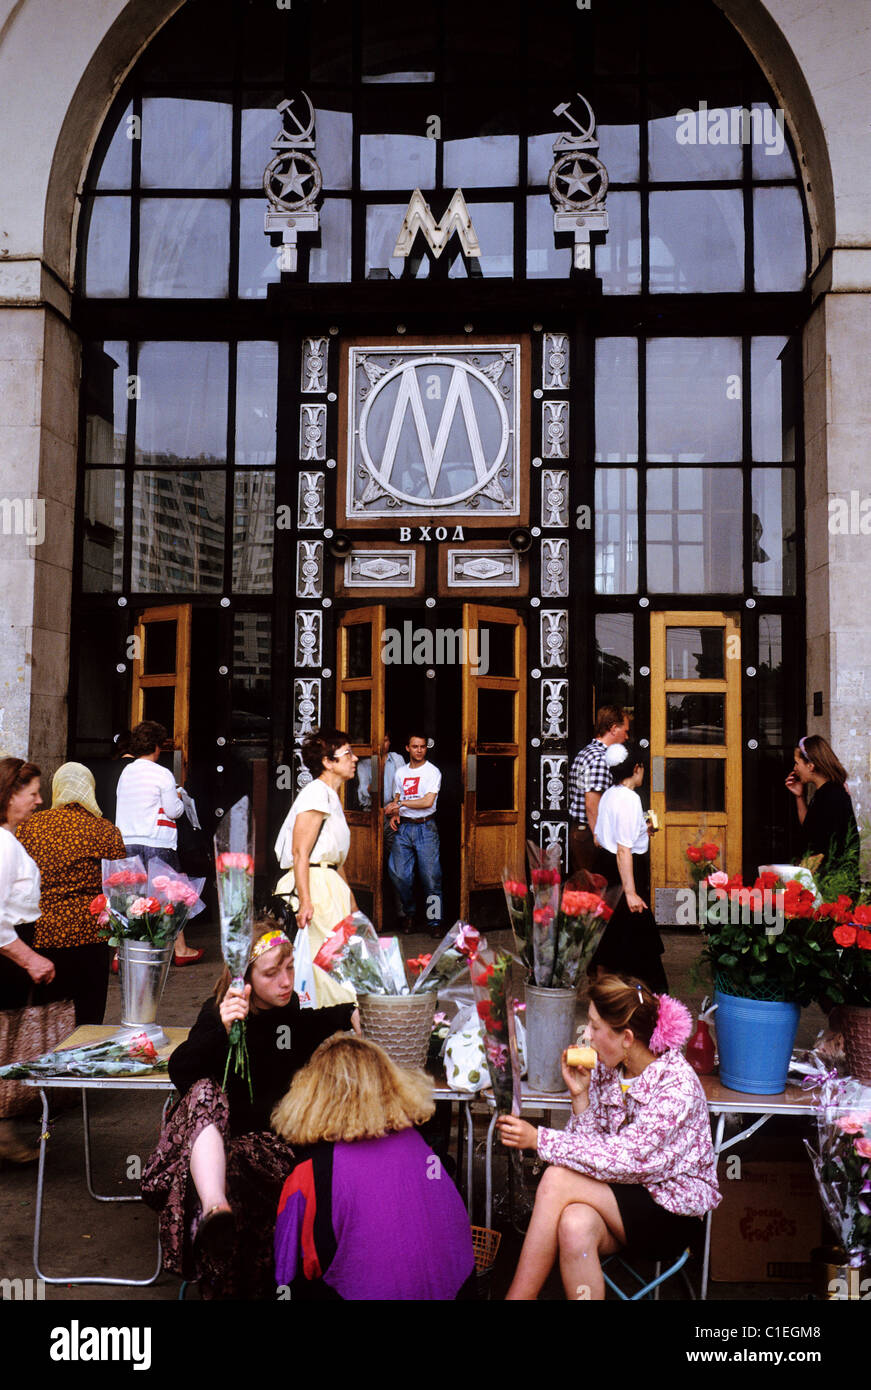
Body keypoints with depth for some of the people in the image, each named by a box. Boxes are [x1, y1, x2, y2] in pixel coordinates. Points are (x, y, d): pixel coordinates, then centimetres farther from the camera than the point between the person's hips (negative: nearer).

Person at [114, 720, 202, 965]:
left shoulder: (125, 772, 9)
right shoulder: (162, 774, -9)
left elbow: (123, 806, 14)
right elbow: (174, 811, -8)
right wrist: (178, 798, 12)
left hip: (127, 842, 5)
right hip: (156, 843, -5)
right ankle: (180, 949, 16)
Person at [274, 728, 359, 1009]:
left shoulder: (331, 796, 19)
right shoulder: (316, 793, -12)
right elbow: (300, 853, -18)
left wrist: (350, 899, 27)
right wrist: (305, 901, -25)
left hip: (329, 886, 10)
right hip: (314, 887, -10)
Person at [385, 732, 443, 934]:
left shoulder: (433, 772, -1)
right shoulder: (401, 772, 13)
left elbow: (428, 802, -11)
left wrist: (401, 804, -9)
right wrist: (394, 814, 1)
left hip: (425, 827, -4)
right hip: (404, 827, 4)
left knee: (430, 876, -5)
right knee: (398, 873, -1)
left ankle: (434, 920, 1)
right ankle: (408, 913, 18)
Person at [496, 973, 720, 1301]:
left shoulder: (677, 1084, -21)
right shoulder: (604, 1069, -1)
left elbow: (624, 1159, -27)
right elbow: (591, 1145, 0)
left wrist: (538, 1139, -27)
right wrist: (580, 1095, -15)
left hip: (672, 1212, -5)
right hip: (616, 1199, 5)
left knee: (557, 1179, -25)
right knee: (575, 1224, -32)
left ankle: (518, 1296, -14)